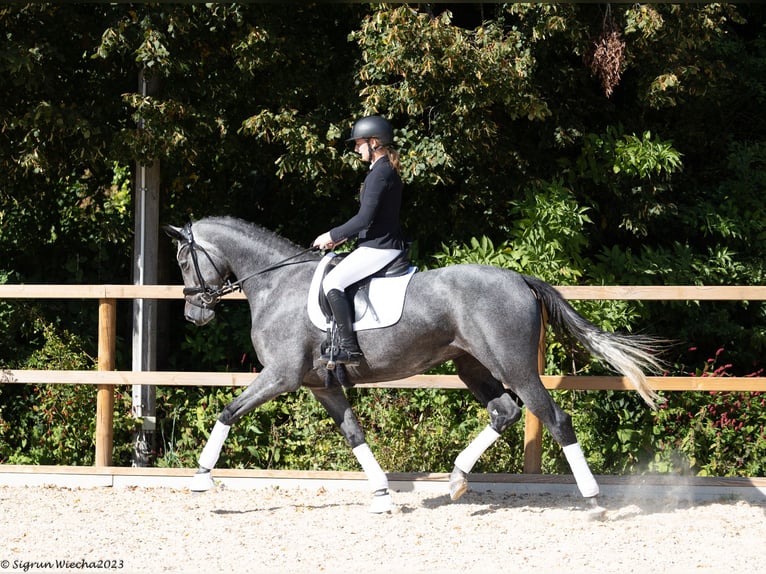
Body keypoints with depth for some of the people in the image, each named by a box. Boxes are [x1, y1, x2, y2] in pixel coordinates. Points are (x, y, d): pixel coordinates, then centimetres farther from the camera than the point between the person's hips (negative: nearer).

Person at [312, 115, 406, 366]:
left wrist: (333, 236, -11)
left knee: (333, 282, -18)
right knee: (337, 277, 25)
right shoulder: (388, 171, 16)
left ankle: (350, 348, -23)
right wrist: (343, 237, 17)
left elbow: (365, 218, -21)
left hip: (379, 248, -11)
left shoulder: (380, 173, -16)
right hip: (384, 244, 11)